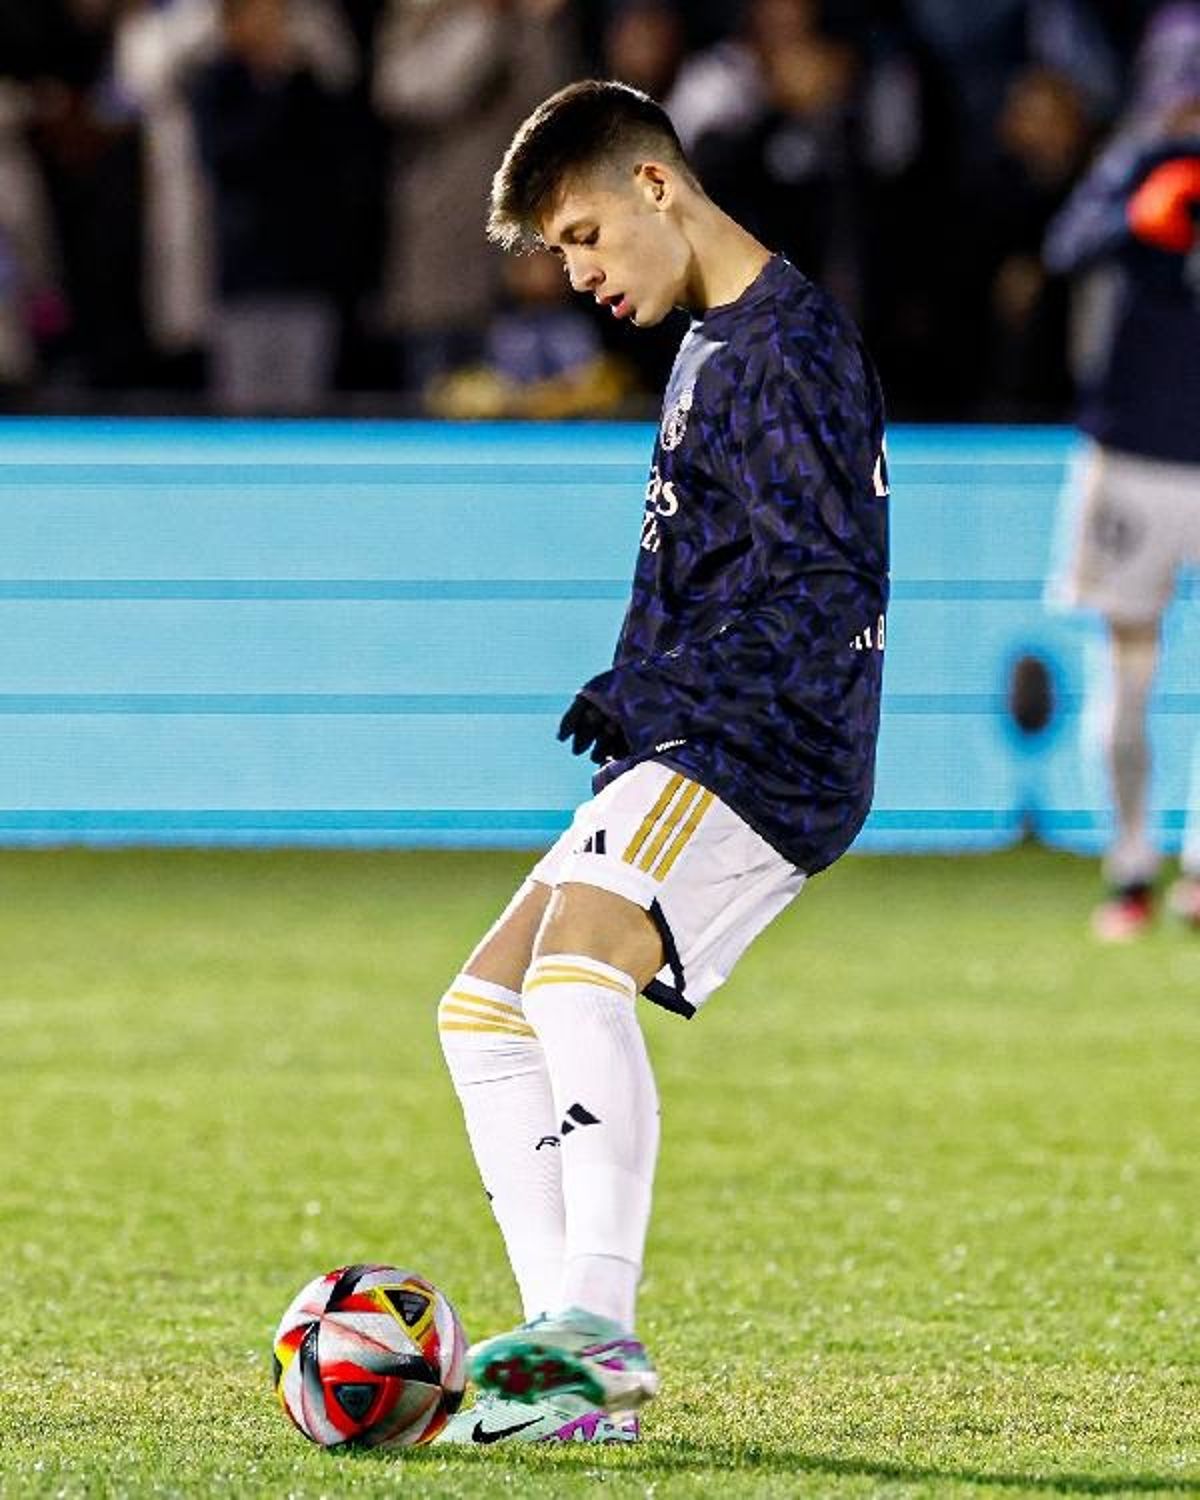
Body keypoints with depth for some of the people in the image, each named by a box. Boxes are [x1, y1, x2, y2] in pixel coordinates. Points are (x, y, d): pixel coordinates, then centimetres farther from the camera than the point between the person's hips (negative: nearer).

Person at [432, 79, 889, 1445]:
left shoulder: (790, 345, -12)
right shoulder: (708, 348, 20)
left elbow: (831, 594, -20)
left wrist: (660, 694, -26)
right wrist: (637, 716, 23)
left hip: (766, 758, -11)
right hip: (682, 767, 11)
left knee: (574, 964, -31)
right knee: (482, 1009, 11)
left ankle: (597, 1324, -37)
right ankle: (574, 1364, 5)